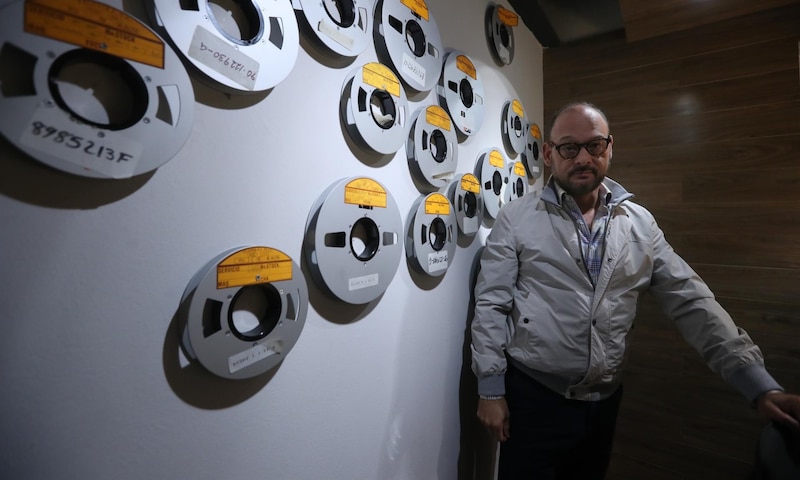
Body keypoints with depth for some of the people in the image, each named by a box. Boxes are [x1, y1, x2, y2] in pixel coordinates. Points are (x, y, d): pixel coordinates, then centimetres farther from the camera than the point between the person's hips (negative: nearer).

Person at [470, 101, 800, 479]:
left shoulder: (640, 223, 3)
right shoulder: (516, 218, -10)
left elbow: (692, 303, 3)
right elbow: (491, 305, -11)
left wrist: (762, 387, -5)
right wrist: (490, 391, -10)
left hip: (605, 402, 4)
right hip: (533, 396, -4)